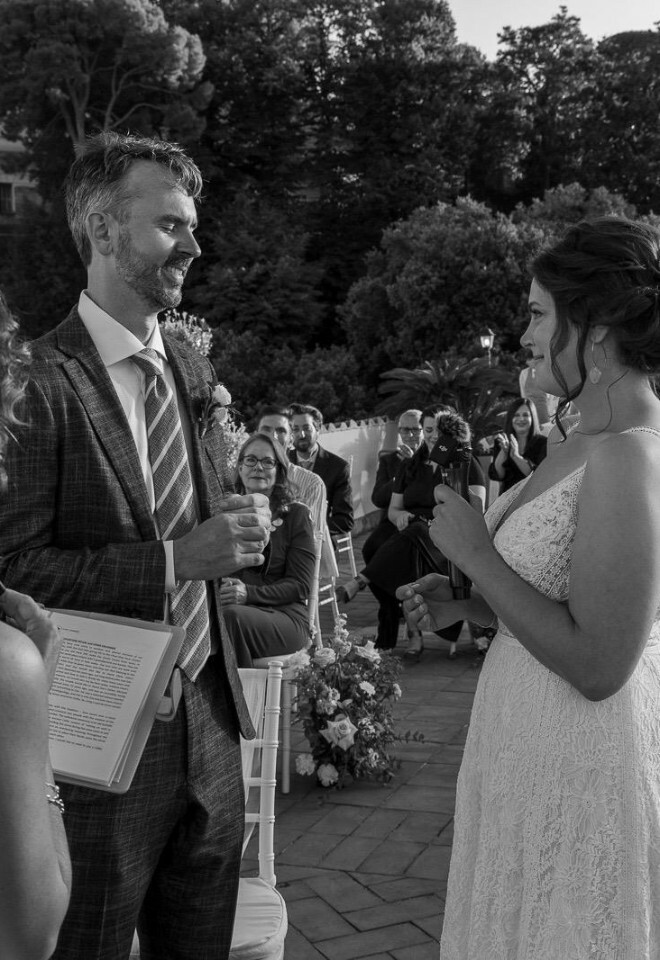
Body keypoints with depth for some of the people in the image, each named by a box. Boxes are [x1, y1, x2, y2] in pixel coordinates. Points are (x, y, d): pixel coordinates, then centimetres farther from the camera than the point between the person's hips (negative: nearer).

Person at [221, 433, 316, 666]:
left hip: (283, 614, -2)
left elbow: (300, 584, 0)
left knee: (231, 616, -35)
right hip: (232, 606, 2)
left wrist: (250, 594, -17)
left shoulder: (296, 514, 9)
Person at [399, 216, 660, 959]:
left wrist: (475, 553, -18)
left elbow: (598, 664, -23)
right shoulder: (580, 441, 5)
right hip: (531, 751, 8)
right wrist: (462, 603, 2)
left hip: (582, 768, -8)